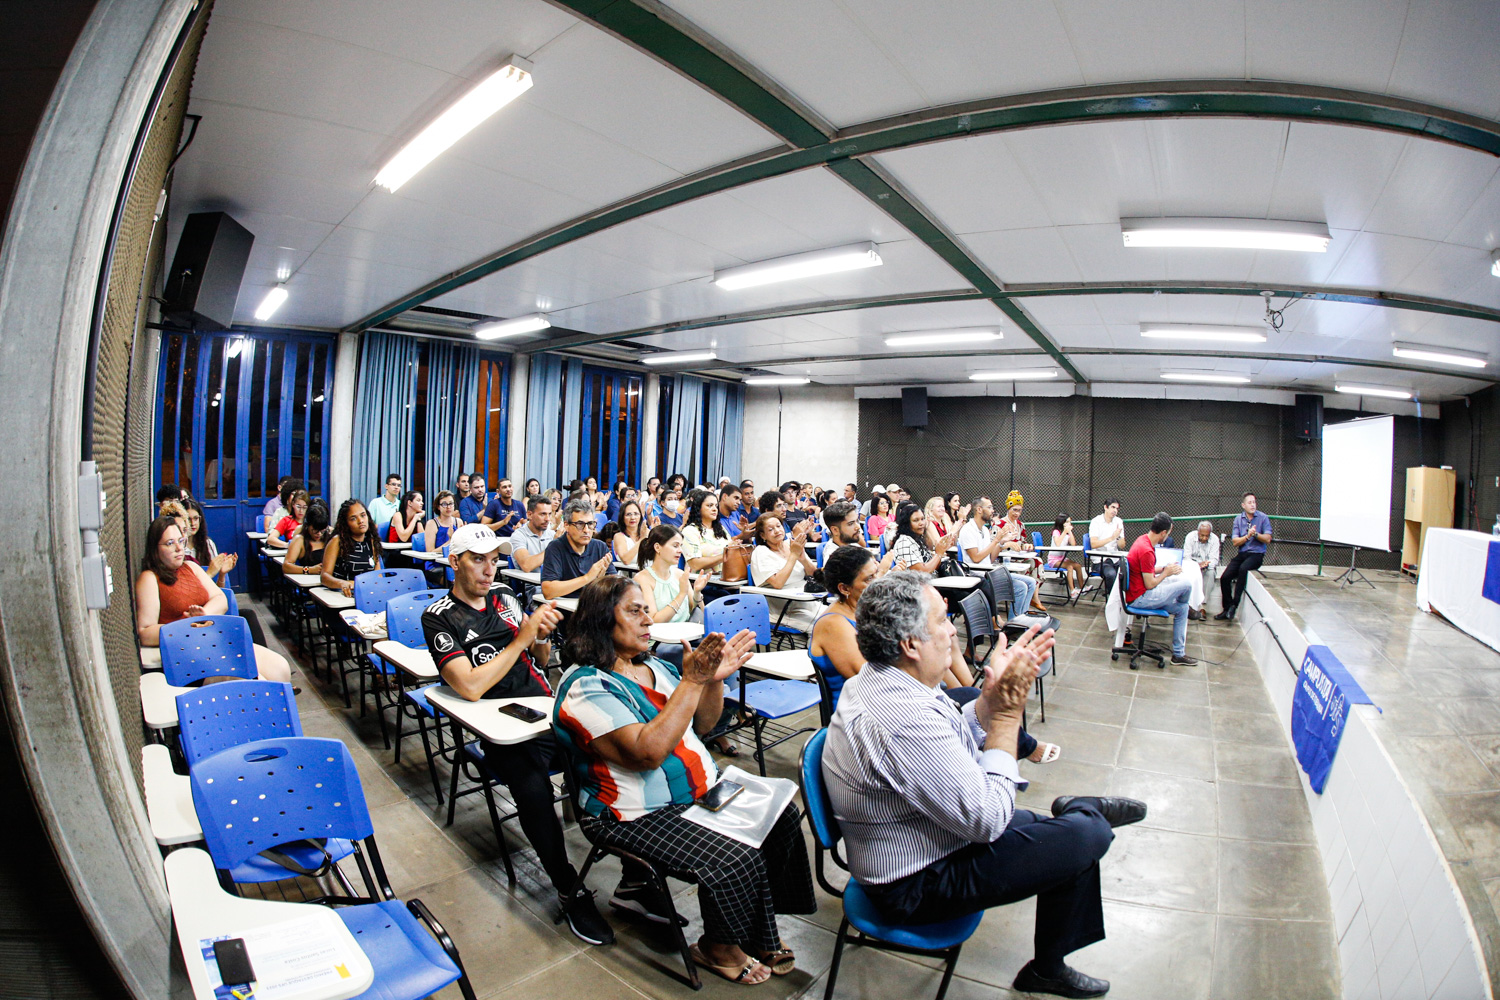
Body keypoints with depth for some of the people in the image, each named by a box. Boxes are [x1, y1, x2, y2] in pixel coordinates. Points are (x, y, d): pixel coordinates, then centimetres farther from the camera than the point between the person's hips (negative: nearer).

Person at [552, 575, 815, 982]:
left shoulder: (653, 666, 7)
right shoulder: (586, 688, -18)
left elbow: (701, 725, 12)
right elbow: (647, 753, -29)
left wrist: (714, 679, -7)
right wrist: (691, 681, -30)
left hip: (701, 791, 9)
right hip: (638, 816, -8)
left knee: (782, 816, 0)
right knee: (738, 860, -22)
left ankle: (760, 932, 16)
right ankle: (719, 948, 8)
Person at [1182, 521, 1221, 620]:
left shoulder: (1214, 539, -8)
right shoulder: (1191, 537, -10)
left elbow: (1214, 559, -13)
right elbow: (1186, 557, -14)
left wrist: (1206, 564, -36)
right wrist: (1197, 565, -34)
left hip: (1207, 566, 1)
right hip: (1193, 565, -1)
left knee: (1210, 572, -33)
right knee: (1192, 573, -34)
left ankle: (1202, 605, -34)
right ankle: (1197, 606, -36)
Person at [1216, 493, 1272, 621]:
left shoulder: (1263, 518, 1)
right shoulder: (1238, 519, 8)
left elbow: (1267, 539, -6)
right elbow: (1235, 542, 1)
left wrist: (1255, 534, -22)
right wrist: (1247, 536, -16)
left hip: (1257, 554, -4)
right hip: (1241, 554, 4)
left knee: (1243, 568, -35)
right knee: (1224, 578, -14)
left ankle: (1234, 605, -27)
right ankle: (1227, 610, -1)